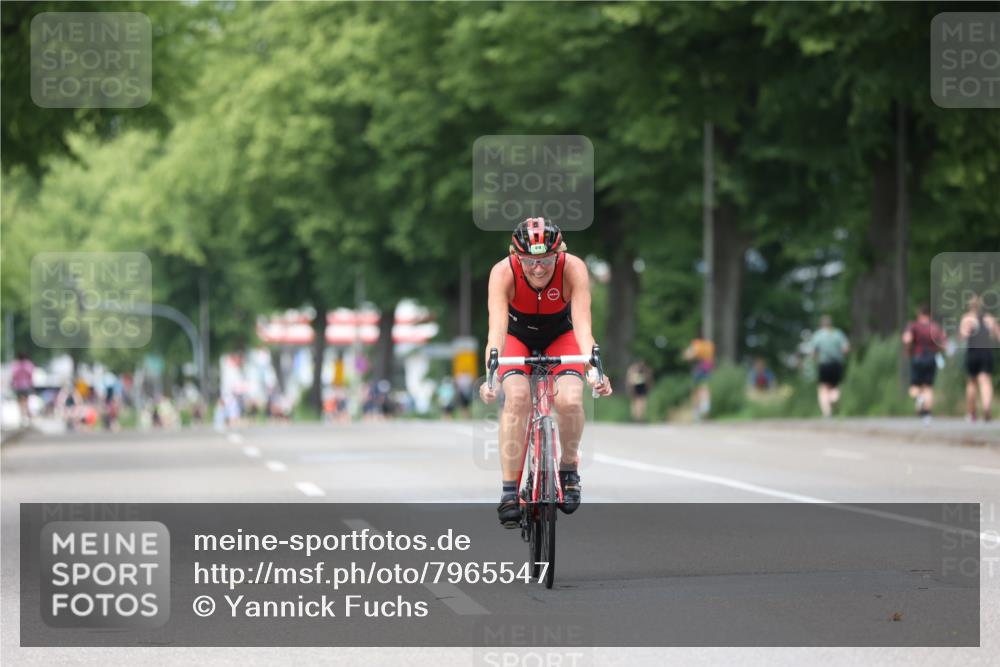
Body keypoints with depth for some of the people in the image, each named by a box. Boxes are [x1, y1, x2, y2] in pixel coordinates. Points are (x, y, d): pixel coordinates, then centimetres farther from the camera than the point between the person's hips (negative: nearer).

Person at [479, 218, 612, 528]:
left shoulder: (573, 269, -31)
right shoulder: (503, 273, -32)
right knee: (517, 397, -28)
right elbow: (497, 330, -40)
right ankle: (510, 491, -21)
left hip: (560, 336, 0)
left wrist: (594, 370, -54)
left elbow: (583, 327, -38)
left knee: (570, 400, -25)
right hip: (518, 336, 0)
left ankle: (569, 468, 4)